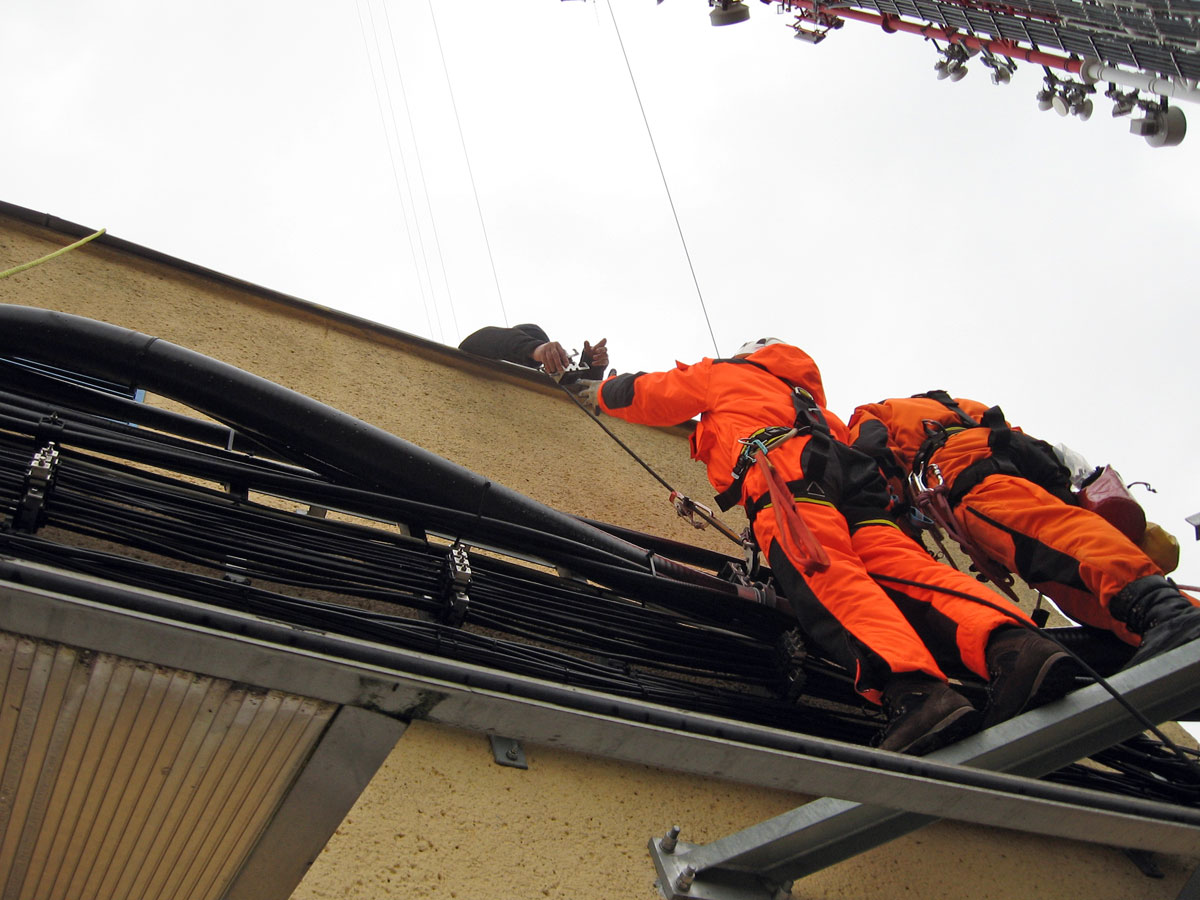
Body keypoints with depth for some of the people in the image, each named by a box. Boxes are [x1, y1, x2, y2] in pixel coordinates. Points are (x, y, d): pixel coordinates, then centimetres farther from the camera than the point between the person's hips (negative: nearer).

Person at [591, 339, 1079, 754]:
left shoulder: (722, 373, 32)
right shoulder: (805, 394, 46)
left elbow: (634, 395, 36)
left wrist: (608, 387, 59)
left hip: (786, 470, -6)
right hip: (852, 480, 6)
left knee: (826, 576, -28)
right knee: (905, 566, -16)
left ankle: (914, 690, -55)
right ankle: (1010, 644, -45)